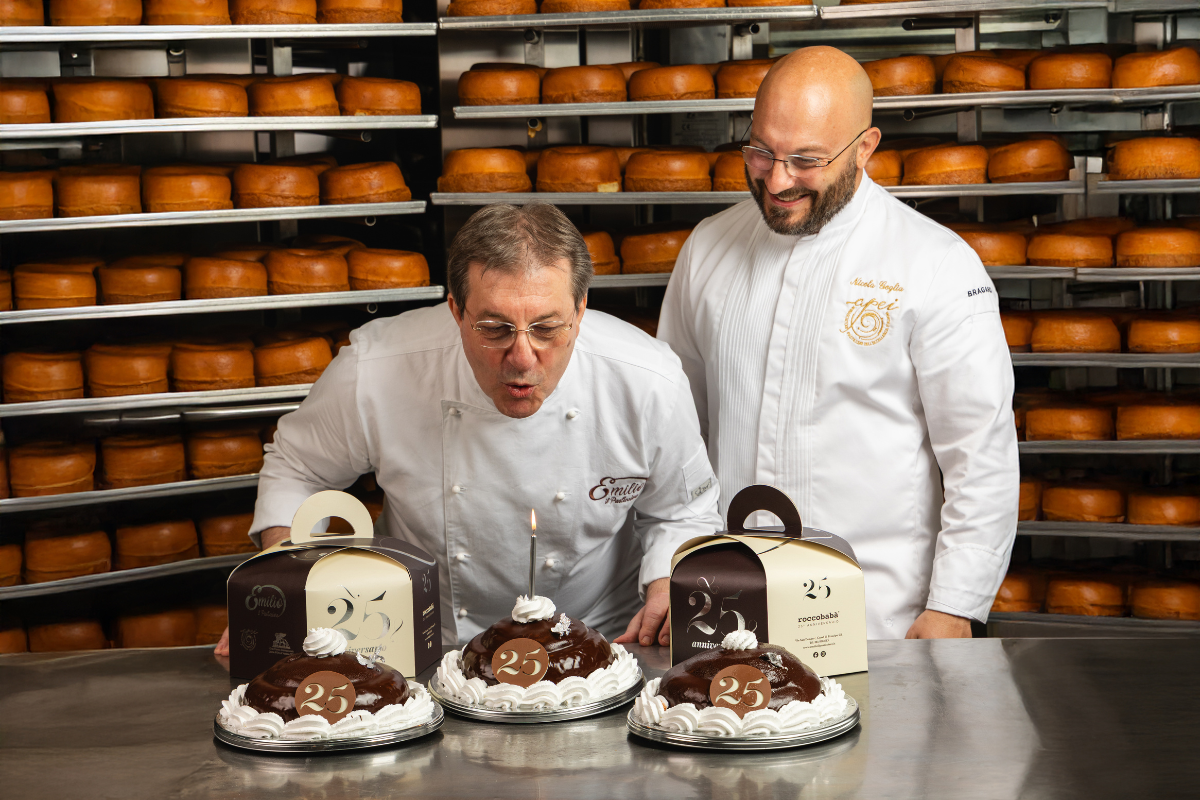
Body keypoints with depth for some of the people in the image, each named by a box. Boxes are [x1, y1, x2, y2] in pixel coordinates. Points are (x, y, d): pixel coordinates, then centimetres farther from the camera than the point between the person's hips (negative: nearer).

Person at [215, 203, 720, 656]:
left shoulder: (650, 385, -17)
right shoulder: (374, 375, -19)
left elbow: (684, 512, 3)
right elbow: (296, 467, 3)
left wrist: (669, 589, -16)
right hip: (426, 654, 1)